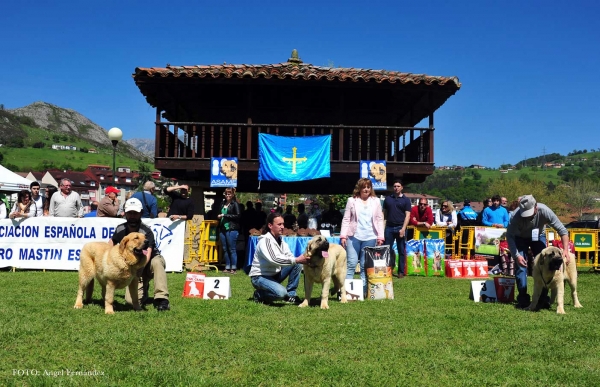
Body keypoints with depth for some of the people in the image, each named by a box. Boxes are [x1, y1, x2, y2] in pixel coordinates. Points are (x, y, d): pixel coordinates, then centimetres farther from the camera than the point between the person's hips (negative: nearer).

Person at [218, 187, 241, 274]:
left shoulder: (235, 204, -3)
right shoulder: (223, 203, 14)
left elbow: (238, 216, -12)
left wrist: (225, 215, -12)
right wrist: (219, 216, 9)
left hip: (232, 229, -6)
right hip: (222, 229, 6)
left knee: (232, 249, -3)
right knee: (225, 249, 8)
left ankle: (233, 268, 2)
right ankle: (227, 267, 15)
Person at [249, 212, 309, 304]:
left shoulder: (280, 240, 4)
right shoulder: (265, 241, -22)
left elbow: (289, 256, -4)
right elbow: (274, 259, -36)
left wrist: (301, 259, -24)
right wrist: (296, 260, -39)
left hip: (275, 274, 8)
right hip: (260, 277, -8)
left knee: (297, 264, -9)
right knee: (281, 292, -33)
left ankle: (290, 295, -2)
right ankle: (259, 294, -3)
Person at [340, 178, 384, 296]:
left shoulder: (375, 201, 10)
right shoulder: (352, 201, 5)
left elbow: (379, 219, 8)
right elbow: (346, 219, 4)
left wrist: (380, 236, 1)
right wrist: (343, 235, -4)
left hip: (370, 238, 2)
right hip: (353, 237, -1)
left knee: (365, 266, 5)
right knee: (351, 264, -4)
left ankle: (363, 291, 11)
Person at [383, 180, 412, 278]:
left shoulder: (406, 200, 3)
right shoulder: (388, 198, 11)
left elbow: (407, 215, -2)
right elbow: (384, 213, 12)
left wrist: (403, 228, -12)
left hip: (400, 227, -2)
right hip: (389, 227, 2)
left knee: (401, 251, 4)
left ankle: (401, 272, 11)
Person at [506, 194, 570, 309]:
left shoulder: (544, 211, -34)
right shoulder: (516, 216, -37)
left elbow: (562, 230, -28)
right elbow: (509, 236, -27)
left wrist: (565, 250, -38)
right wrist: (516, 255, -34)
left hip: (539, 236, 1)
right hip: (520, 237, -1)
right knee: (520, 265, -11)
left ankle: (543, 298, 3)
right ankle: (523, 298, -3)